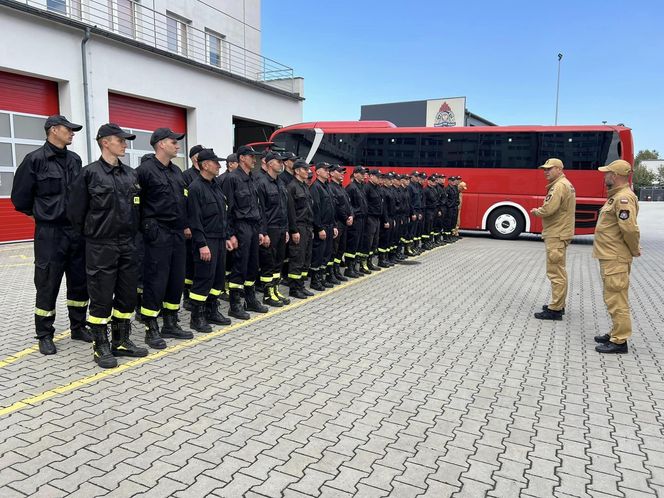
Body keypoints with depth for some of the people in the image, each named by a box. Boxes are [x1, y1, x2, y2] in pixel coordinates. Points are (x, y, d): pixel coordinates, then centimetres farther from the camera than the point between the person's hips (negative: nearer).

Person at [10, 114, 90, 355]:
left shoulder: (74, 159, 8)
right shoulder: (35, 159, -8)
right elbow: (20, 196, -3)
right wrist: (41, 215, 7)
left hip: (77, 230, 5)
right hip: (49, 233, -5)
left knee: (79, 282, 11)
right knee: (47, 285, 3)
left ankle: (78, 327, 25)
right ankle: (45, 335, 15)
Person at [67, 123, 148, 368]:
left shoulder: (131, 174, 9)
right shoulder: (89, 173, -7)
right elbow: (76, 211, -5)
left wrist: (132, 233, 12)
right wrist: (90, 233, 3)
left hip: (127, 245, 6)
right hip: (100, 246, -5)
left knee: (127, 295, 10)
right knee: (101, 297, 2)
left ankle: (121, 341, 24)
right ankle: (101, 347, 15)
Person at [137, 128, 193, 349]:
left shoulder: (176, 171, 15)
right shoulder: (145, 170, -10)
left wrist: (185, 225, 17)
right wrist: (147, 226, -8)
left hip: (177, 234, 8)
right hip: (157, 235, -8)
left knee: (176, 280, 11)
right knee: (155, 282, -3)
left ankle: (170, 324, 24)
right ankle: (151, 330, 9)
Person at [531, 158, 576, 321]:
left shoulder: (559, 186, -16)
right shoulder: (565, 185, 18)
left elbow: (548, 209, -25)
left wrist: (536, 211, -6)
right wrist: (540, 211, 5)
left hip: (556, 235, -11)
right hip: (559, 233, 11)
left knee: (555, 272, -8)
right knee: (559, 271, 18)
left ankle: (555, 310, -4)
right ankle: (558, 304, 27)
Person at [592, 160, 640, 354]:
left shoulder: (624, 198, -19)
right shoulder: (616, 196, 14)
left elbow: (630, 229, -25)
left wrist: (634, 250, -11)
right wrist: (633, 249, 18)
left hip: (616, 259, -11)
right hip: (610, 257, 11)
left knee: (616, 299, -5)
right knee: (614, 298, 19)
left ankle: (619, 341, 3)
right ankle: (616, 333, 31)